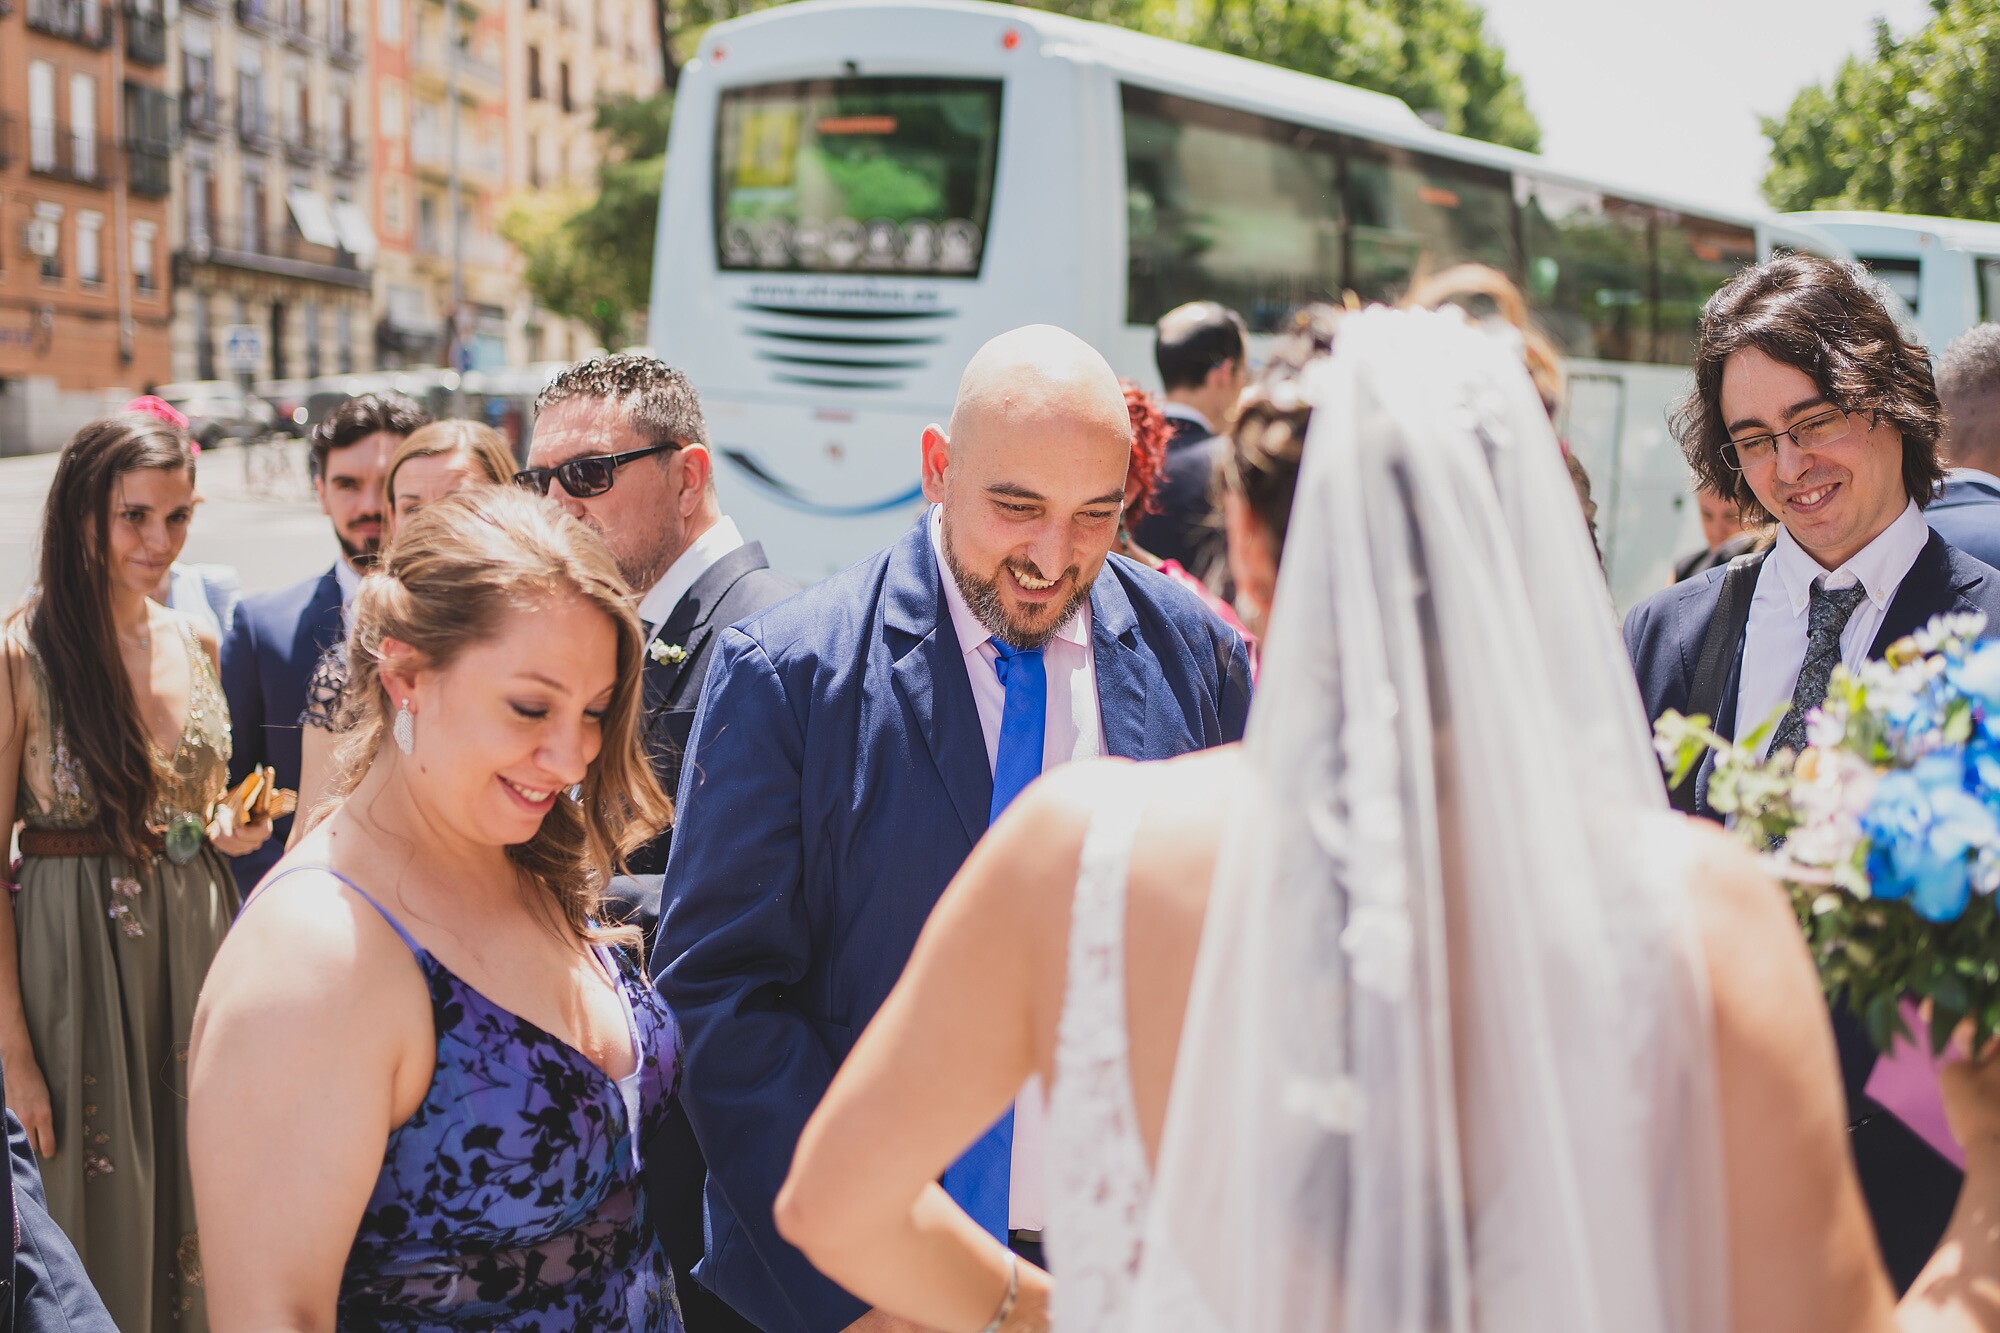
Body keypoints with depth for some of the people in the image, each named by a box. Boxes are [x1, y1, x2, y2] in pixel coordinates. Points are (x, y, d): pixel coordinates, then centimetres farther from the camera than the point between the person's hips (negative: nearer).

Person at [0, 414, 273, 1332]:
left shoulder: (195, 643, 6)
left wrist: (229, 829, -1)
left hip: (198, 942, 5)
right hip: (79, 957, -5)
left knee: (198, 1210, 14)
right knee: (100, 1221, 6)